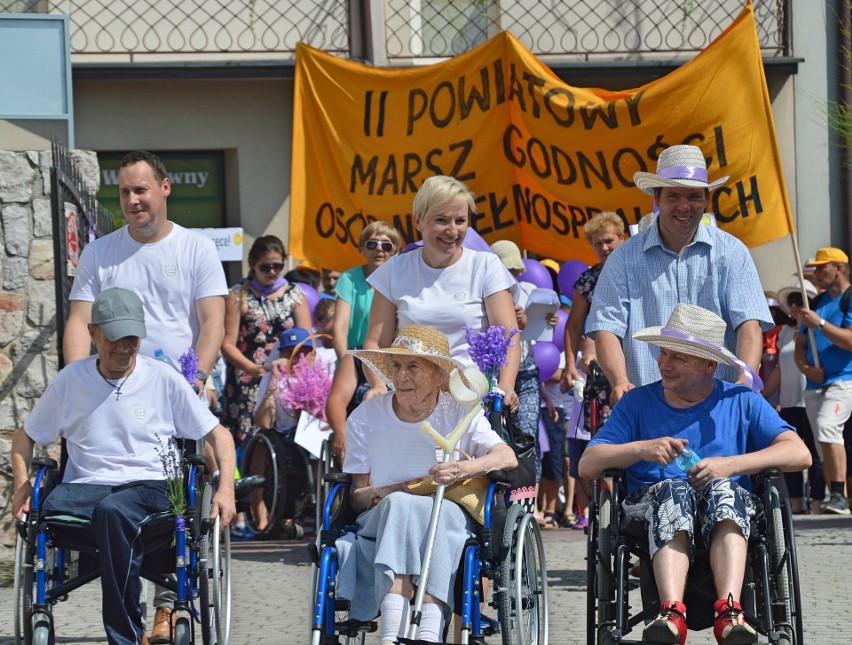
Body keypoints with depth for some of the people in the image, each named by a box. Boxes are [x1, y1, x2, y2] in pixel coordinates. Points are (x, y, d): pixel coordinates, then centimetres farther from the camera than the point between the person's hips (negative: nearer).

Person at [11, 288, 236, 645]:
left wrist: (225, 489, -3)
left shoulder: (163, 379, 8)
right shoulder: (71, 380, 12)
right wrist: (22, 485, 5)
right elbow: (25, 437, 23)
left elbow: (218, 435, 12)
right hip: (85, 484, 2)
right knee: (47, 512, -35)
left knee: (112, 511, -39)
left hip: (147, 485, -2)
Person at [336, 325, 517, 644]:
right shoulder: (366, 417, 9)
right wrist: (381, 495, -17)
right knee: (399, 503, -35)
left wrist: (465, 468, -29)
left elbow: (508, 457, -9)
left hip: (449, 517, -1)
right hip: (380, 521, 1)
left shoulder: (460, 413, 7)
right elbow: (357, 495, 7)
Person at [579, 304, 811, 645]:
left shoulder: (741, 402, 15)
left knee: (722, 489, -35)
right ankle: (671, 612, -54)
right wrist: (641, 449, -11)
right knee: (674, 489, -35)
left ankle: (729, 611, -53)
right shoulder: (637, 403, 16)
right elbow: (587, 466, 6)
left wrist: (730, 465, -11)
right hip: (651, 502, 0)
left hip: (731, 512, 0)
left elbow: (799, 454, 1)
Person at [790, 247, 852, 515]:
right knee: (825, 443, 6)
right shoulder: (816, 303, 19)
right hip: (815, 384, 8)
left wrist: (818, 323, -19)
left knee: (827, 429, -27)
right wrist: (805, 367, -1)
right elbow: (800, 344, 19)